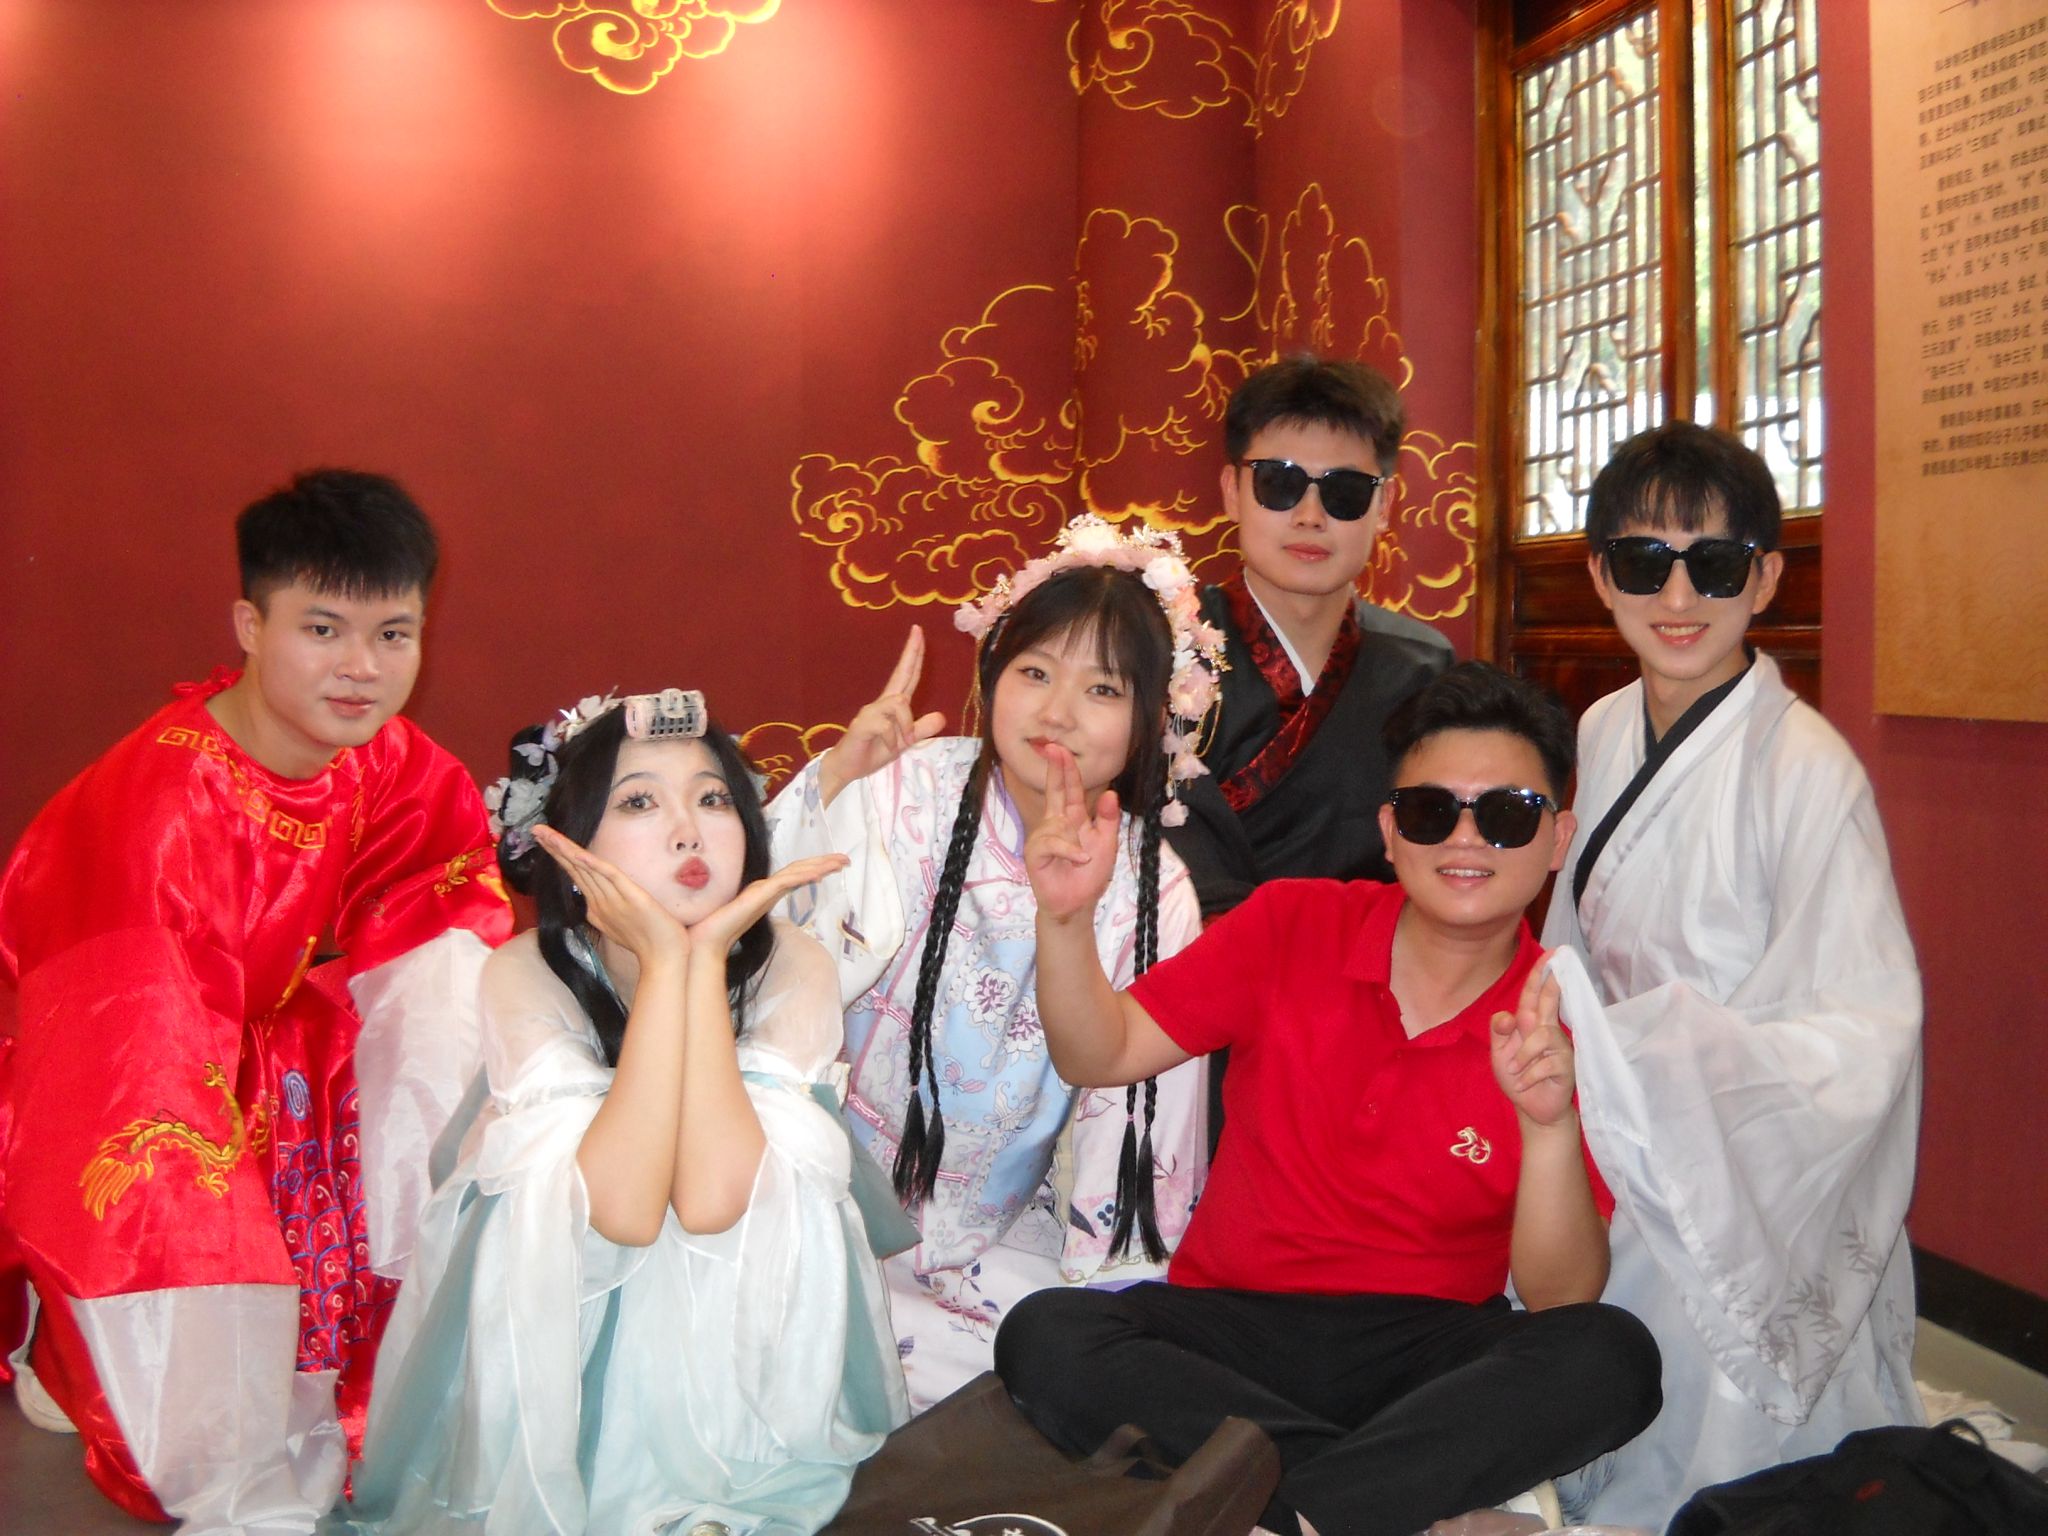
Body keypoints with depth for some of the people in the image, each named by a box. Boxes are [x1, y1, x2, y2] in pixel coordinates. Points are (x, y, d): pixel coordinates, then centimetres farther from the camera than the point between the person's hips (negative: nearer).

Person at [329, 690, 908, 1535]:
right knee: (548, 1198, -29)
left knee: (757, 1204, -29)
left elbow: (712, 1199, -35)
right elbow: (620, 1208, -36)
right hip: (557, 1343, 0)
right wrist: (662, 962, -36)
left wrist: (707, 958, -34)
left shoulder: (790, 968, -20)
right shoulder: (526, 976, -21)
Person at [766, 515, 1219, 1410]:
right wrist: (832, 785, -30)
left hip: (997, 1237, 3)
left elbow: (1133, 1111, -1)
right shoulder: (907, 794, -13)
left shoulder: (1154, 895, -5)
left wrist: (1107, 1284, -4)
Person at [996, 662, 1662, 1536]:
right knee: (1045, 1339, -27)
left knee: (1613, 1359, -29)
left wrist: (1549, 1125, -29)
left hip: (1428, 1349, -1)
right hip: (1233, 1325, 2)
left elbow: (1561, 1301, -12)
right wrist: (1068, 916, -19)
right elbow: (1099, 1055, -1)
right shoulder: (1291, 926, 0)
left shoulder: (1564, 1029, -5)